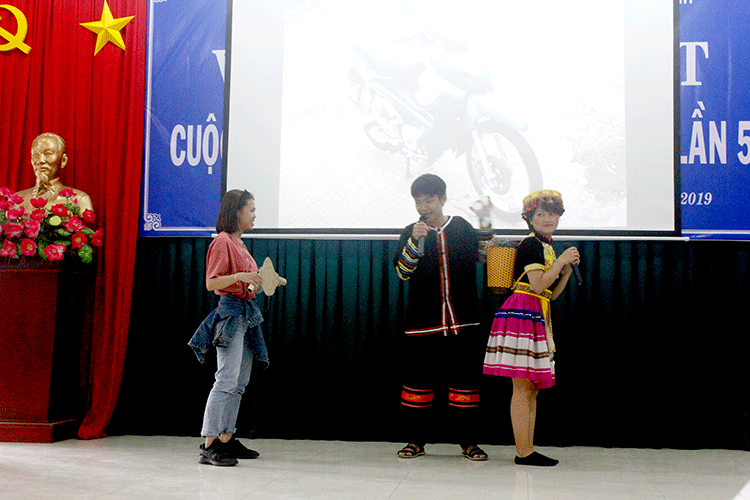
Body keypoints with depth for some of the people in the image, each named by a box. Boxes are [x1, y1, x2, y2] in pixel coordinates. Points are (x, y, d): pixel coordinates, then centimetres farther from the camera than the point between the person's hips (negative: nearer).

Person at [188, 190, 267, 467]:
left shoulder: (239, 244, 19)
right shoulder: (222, 241, -8)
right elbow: (211, 283, -15)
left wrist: (265, 282, 13)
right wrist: (239, 277, -26)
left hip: (246, 313, 10)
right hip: (230, 311, -10)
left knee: (240, 382, 10)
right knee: (227, 379, -15)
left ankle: (227, 440, 15)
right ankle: (208, 446, -14)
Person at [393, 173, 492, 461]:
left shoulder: (462, 227, 10)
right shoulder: (411, 233, 6)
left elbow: (484, 254, 12)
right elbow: (402, 271, -5)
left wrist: (485, 222, 1)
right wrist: (414, 240, -17)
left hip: (462, 322, 1)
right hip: (422, 323, 0)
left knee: (464, 381, 2)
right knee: (418, 381, 2)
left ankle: (468, 441, 11)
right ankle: (416, 441, 13)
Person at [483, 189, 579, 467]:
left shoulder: (546, 247, 21)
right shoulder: (531, 244, -8)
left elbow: (552, 293, 21)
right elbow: (538, 285, -18)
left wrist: (568, 268, 11)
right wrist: (561, 261, -10)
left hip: (536, 317, 10)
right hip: (523, 312, -10)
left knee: (532, 388, 9)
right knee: (522, 387, -8)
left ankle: (528, 449, 12)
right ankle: (523, 452, -6)